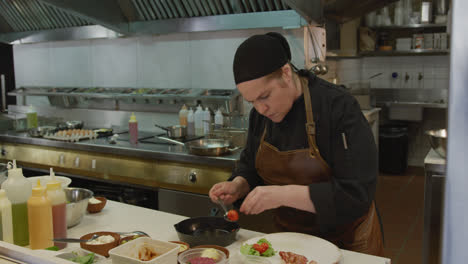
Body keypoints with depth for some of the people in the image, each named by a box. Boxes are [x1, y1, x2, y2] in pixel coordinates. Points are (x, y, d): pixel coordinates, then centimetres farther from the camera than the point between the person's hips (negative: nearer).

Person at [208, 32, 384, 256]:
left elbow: (356, 193, -27)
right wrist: (238, 186, -14)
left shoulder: (338, 107, -24)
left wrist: (284, 194, -34)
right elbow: (251, 166, 8)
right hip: (289, 234, 5)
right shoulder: (260, 114, -6)